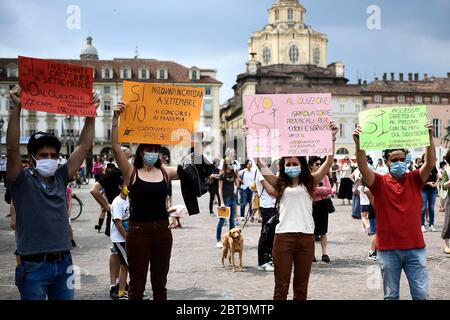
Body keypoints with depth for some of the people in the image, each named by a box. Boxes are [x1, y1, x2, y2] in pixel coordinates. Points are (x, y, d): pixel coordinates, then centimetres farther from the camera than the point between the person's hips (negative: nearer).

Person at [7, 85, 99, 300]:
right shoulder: (21, 181, -4)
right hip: (34, 265, -4)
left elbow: (84, 146, 7)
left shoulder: (60, 178, 8)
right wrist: (17, 107, -26)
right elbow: (12, 147, -19)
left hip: (63, 262, 5)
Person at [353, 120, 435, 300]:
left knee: (421, 294, 6)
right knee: (391, 295, 9)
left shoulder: (414, 179, 4)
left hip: (415, 248, 1)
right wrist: (358, 143, -31)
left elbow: (430, 164, -11)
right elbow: (363, 168, -17)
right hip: (388, 249, -1)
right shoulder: (379, 183, -1)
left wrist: (430, 138, -23)